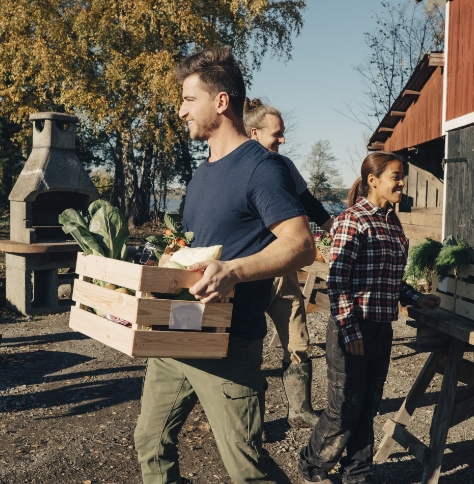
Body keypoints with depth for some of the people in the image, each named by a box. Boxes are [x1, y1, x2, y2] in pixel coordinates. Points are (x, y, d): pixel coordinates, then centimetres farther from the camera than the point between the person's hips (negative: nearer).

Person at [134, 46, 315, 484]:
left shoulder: (260, 167, -12)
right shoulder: (204, 172, 16)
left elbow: (302, 245, -22)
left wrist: (233, 271, -35)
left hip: (228, 345, -9)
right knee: (152, 442, 16)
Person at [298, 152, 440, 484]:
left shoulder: (393, 222, 10)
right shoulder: (353, 220, -13)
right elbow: (337, 280, -17)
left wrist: (416, 298, 7)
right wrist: (349, 331, -19)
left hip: (382, 330, 7)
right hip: (354, 329, -7)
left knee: (369, 407, 16)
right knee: (345, 409, 3)